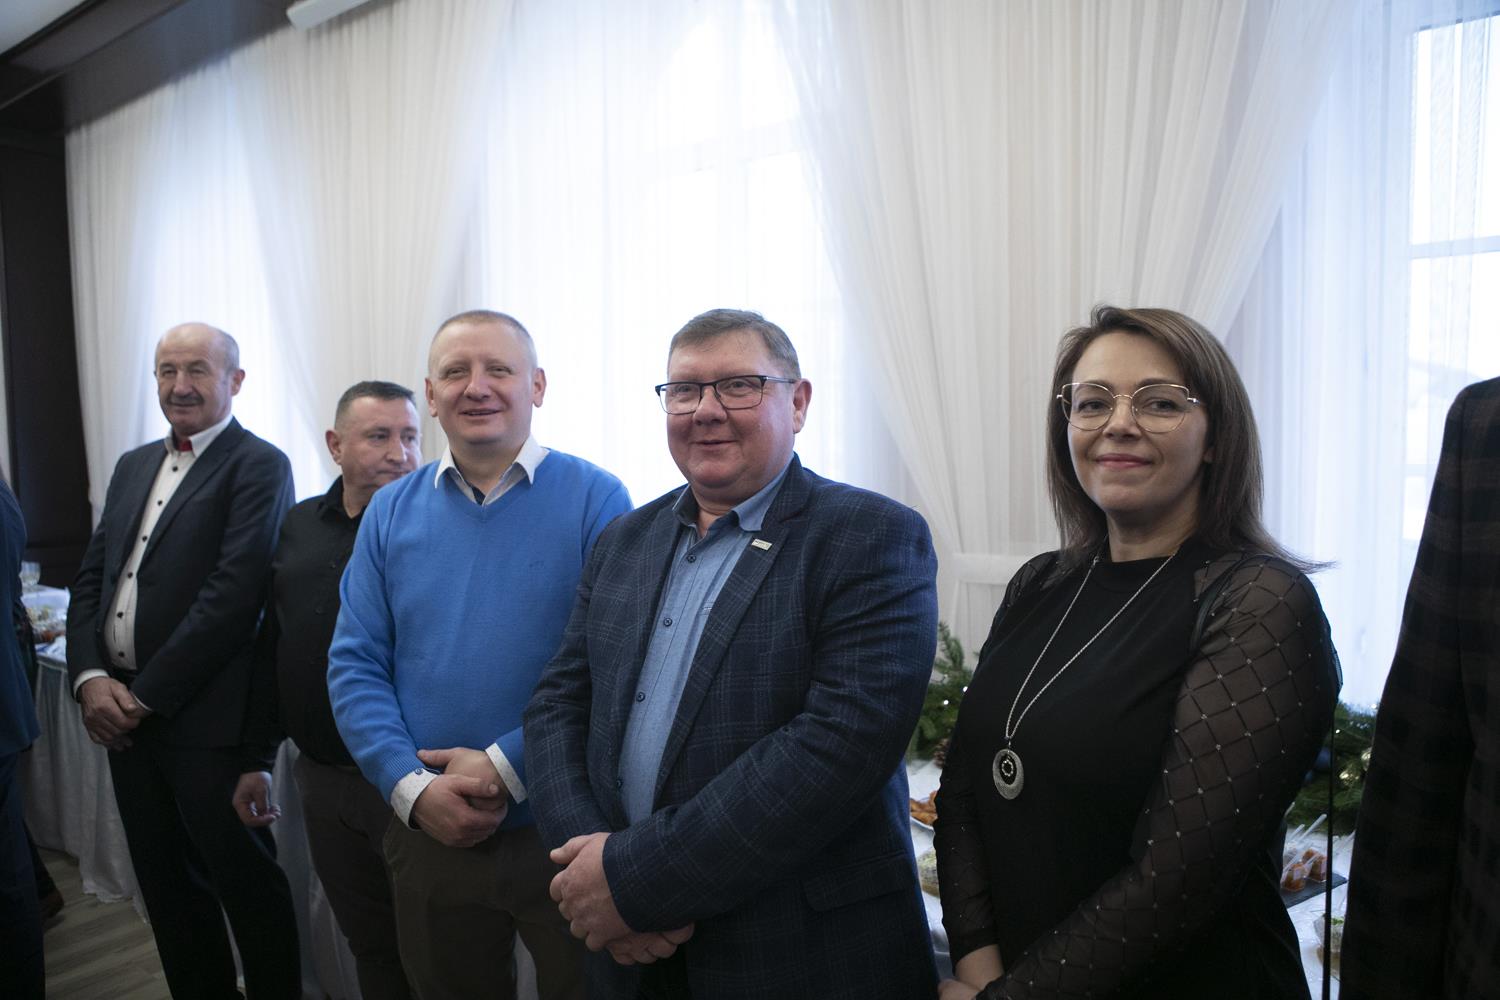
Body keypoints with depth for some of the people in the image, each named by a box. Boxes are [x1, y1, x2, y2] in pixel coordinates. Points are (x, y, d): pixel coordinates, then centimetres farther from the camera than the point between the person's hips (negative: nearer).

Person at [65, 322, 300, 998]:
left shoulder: (258, 466, -10)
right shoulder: (133, 465, 14)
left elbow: (234, 592, -18)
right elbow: (92, 576, 12)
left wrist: (145, 695, -15)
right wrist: (90, 677, -3)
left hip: (204, 715, -7)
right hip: (121, 712, 7)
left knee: (243, 878, 5)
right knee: (164, 880, 18)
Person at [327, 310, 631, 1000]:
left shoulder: (595, 499, -8)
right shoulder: (390, 511, 4)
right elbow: (355, 665, 2)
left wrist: (508, 767, -18)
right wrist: (411, 786, -11)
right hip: (428, 834, 4)